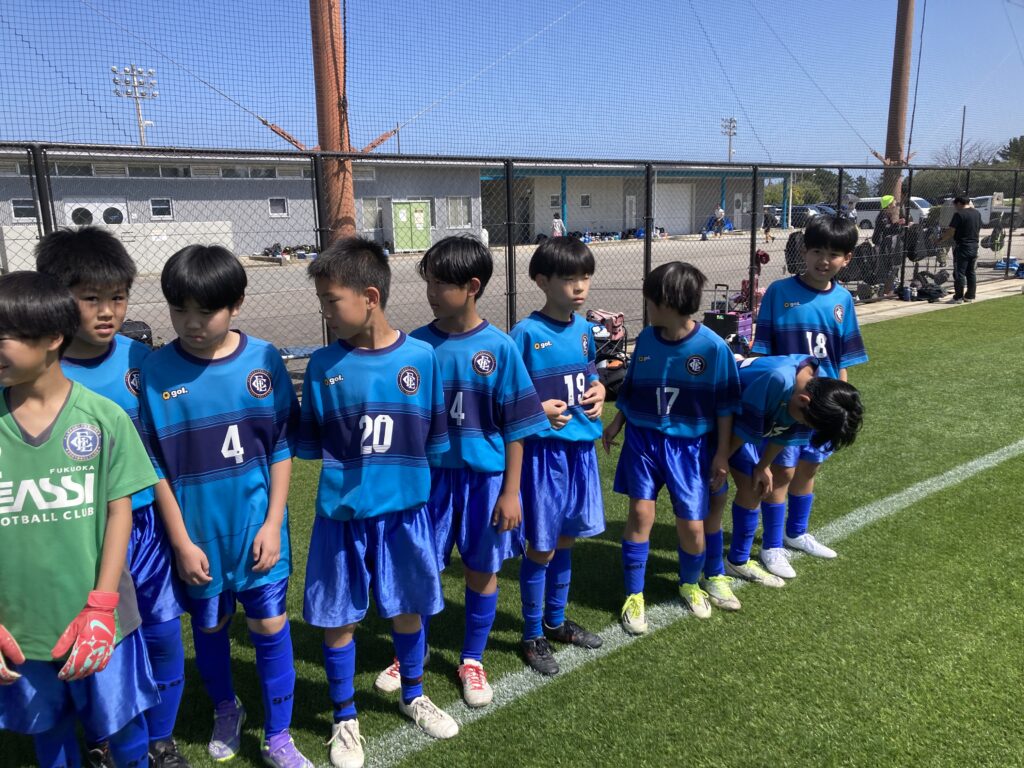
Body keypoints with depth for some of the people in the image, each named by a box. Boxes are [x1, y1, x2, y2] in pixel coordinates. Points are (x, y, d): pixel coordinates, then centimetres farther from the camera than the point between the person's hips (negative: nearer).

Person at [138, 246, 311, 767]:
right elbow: (154, 465, -5)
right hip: (198, 532, 1)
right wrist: (181, 539, -5)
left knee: (270, 626, 7)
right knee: (209, 626, 19)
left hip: (258, 527, 0)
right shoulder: (156, 371, -10)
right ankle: (225, 710, 46)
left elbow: (282, 447, -4)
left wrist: (273, 522, -6)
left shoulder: (263, 360, -10)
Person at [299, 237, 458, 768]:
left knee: (408, 608, 17)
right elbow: (310, 444, 2)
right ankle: (344, 719, 35)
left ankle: (413, 697, 44)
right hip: (341, 516, 0)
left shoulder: (421, 357, -8)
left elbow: (433, 440, 2)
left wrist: (410, 478, 6)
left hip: (406, 512, 1)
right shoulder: (322, 364, -7)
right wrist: (345, 469, -8)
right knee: (337, 618, 11)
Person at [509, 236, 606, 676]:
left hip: (581, 446, 6)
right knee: (540, 548, 5)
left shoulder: (583, 329, 6)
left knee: (565, 541, 18)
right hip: (542, 450, -6)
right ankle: (532, 637, 24)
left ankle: (556, 622, 37)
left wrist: (598, 392, 1)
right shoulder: (525, 333, -13)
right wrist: (537, 411, -23)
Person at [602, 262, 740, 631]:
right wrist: (617, 423, 9)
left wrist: (722, 453, -4)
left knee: (692, 524, 2)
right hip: (643, 438, 2)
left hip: (689, 445, -2)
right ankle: (634, 596, 13)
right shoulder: (646, 338, -3)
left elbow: (725, 405, -6)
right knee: (640, 512, -3)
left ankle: (690, 584, 34)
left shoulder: (713, 347, -13)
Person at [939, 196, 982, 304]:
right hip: (974, 246, 8)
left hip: (962, 247, -8)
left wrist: (941, 240, -1)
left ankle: (958, 297, -3)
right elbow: (978, 229, 20)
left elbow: (951, 232, -16)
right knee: (971, 272, 13)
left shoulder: (959, 214, -14)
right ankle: (970, 296, 18)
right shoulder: (977, 213, 10)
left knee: (959, 273, -3)